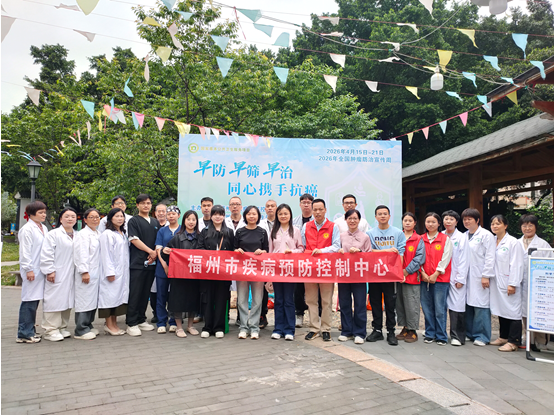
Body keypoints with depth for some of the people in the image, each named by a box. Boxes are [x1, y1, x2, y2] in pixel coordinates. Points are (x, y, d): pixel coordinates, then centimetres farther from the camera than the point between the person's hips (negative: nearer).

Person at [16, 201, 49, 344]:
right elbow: (25, 251, -12)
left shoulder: (44, 228, 14)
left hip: (41, 270, 8)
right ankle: (24, 334, 5)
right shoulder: (27, 229, -9)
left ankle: (29, 331, 21)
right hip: (32, 271, -8)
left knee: (35, 300, 12)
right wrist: (28, 269, -14)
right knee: (29, 301, -4)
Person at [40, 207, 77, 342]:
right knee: (55, 301, -5)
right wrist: (49, 271, -13)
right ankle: (51, 330, 3)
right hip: (57, 275, -6)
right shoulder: (54, 234, -4)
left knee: (68, 301, 10)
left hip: (70, 275, 6)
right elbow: (46, 254, -9)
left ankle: (62, 327, 22)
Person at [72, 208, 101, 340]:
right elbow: (81, 254, -15)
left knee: (93, 299, 13)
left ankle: (88, 325, 24)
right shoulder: (82, 234, -9)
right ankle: (81, 331, -1)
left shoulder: (99, 234, 17)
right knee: (84, 300, -7)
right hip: (87, 274, -8)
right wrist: (84, 271, -19)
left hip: (96, 272, 9)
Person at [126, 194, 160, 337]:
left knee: (146, 293, 10)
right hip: (137, 262, -5)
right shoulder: (133, 221, 1)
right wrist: (151, 251, -10)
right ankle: (131, 324, 1)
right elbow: (134, 240, -8)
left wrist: (155, 254, -2)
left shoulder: (155, 222, 17)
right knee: (135, 293, -5)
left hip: (151, 262, 5)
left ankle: (141, 320, 19)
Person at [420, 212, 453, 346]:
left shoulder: (445, 239, 0)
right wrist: (423, 273, -4)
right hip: (425, 278, 4)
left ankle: (441, 336, 9)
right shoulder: (421, 239, 10)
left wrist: (435, 274, -9)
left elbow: (445, 258, -5)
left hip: (440, 279, -3)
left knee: (440, 309, -3)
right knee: (427, 308, 7)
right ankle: (430, 334, 19)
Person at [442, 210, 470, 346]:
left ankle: (457, 336, 3)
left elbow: (464, 260, -2)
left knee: (457, 306, -5)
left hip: (455, 278, -3)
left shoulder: (461, 238, 2)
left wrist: (460, 279, -7)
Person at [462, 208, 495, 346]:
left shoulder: (486, 235, -2)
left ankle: (481, 336, 6)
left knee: (481, 306, -4)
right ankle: (469, 334, 18)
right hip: (466, 276, 5)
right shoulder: (464, 236, 14)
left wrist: (486, 276, -12)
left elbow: (490, 257, -7)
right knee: (467, 305, 7)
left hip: (479, 277, -5)